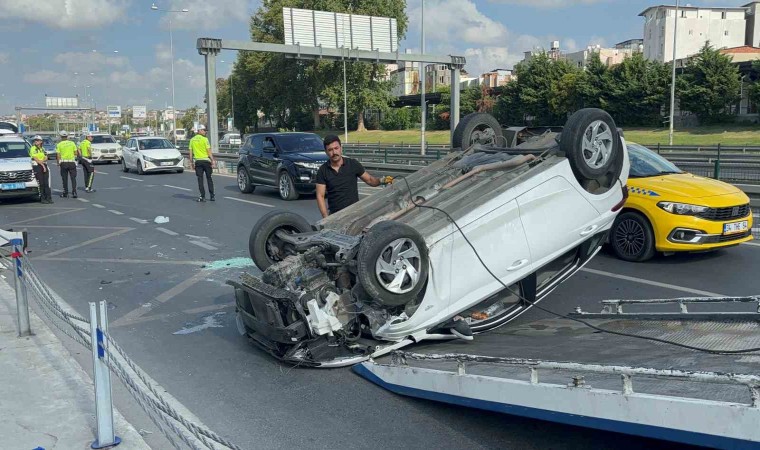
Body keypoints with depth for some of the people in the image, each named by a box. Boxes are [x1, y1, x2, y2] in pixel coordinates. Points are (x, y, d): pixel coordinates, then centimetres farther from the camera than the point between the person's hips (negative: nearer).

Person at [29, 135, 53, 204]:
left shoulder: (42, 149, 19)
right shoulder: (33, 148, 0)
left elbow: (46, 158, 9)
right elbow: (36, 159, -9)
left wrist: (41, 161, -10)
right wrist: (42, 165, -11)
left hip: (44, 166, 5)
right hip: (37, 167, -5)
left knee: (46, 183, 2)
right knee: (41, 184, -6)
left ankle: (48, 198, 2)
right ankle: (42, 198, -2)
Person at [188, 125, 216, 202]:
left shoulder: (192, 140, 7)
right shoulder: (204, 139, -7)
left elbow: (190, 153, 7)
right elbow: (209, 151, -10)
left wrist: (191, 163, 12)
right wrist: (213, 161, -7)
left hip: (197, 161, 3)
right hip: (206, 160, -3)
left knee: (200, 179, 4)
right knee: (209, 178, 6)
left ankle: (203, 196, 0)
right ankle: (212, 196, 7)